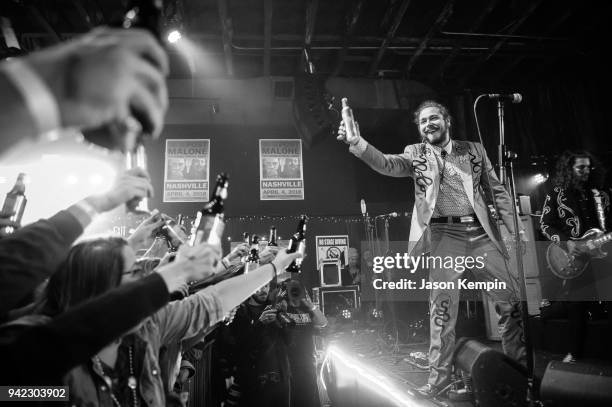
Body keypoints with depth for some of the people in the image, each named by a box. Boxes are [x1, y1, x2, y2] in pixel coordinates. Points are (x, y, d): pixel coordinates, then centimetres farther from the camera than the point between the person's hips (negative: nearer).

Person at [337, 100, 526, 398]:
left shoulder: (473, 149, 13)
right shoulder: (415, 154, 8)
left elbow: (496, 191, 14)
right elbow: (387, 164, -11)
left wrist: (516, 228, 6)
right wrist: (356, 142, -27)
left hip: (481, 233, 3)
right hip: (443, 235, -2)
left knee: (510, 300, 6)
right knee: (442, 308, -1)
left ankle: (519, 362, 27)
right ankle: (439, 374, 13)